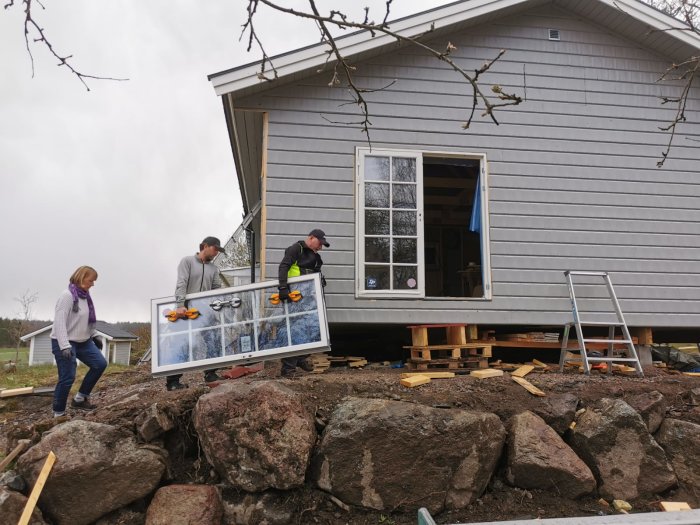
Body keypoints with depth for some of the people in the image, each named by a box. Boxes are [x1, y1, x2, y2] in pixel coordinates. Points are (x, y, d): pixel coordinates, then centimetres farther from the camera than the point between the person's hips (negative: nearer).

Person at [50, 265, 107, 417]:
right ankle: (58, 413, 9)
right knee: (67, 378, -7)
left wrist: (95, 336, 13)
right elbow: (59, 322, -23)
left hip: (83, 341, 8)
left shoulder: (85, 296, 8)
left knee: (100, 364, 0)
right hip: (65, 343, -8)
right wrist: (64, 346, -29)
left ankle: (80, 398, 12)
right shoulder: (67, 295, -17)